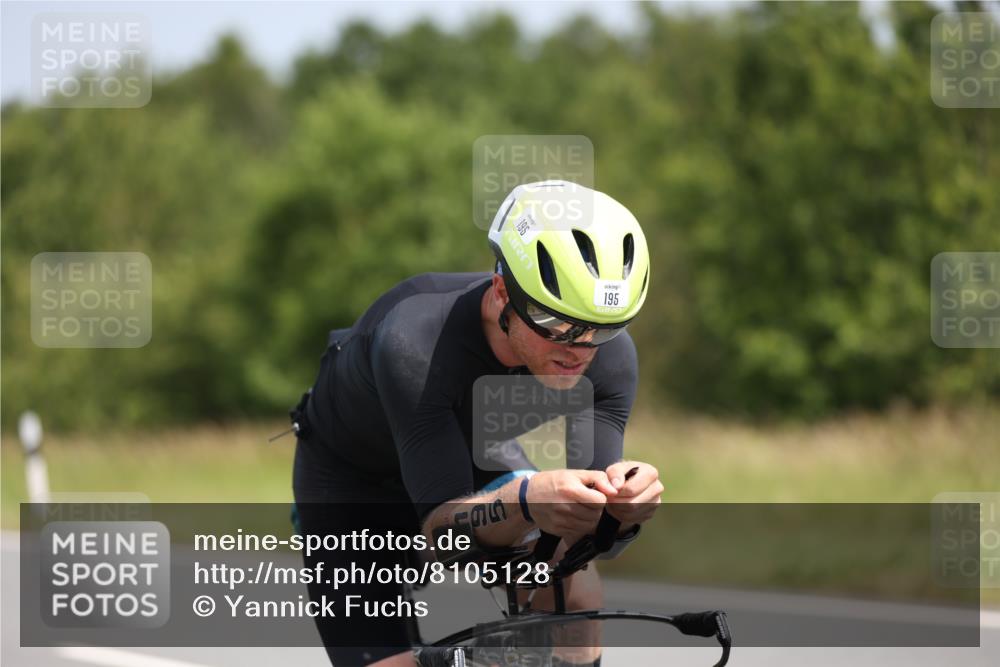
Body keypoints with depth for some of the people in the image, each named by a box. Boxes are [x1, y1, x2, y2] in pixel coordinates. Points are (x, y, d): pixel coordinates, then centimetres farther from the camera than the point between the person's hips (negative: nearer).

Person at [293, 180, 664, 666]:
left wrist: (621, 506, -54)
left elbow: (586, 530, -30)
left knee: (574, 592, -23)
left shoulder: (610, 356, -28)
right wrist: (526, 501, -64)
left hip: (475, 456, 3)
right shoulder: (416, 343, -41)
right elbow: (441, 528, -44)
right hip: (353, 478, -3)